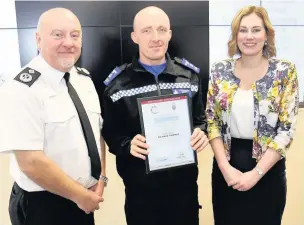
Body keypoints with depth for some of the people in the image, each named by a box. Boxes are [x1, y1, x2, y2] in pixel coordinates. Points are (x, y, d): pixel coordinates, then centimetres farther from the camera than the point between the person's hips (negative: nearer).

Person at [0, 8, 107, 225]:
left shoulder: (84, 79, 2)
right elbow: (31, 163, -24)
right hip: (41, 204, -6)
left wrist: (101, 179, -2)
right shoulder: (22, 89, -20)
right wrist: (80, 195, -15)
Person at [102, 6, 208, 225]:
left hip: (184, 181, 3)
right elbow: (110, 133, -2)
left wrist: (201, 133, -10)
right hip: (140, 186, -2)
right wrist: (128, 145, -22)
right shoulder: (118, 84, -5)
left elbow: (200, 119, 10)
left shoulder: (189, 75, 3)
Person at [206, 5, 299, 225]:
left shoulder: (285, 71, -7)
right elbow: (212, 121, -1)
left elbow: (287, 129, -9)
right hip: (226, 167, 2)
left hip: (267, 170, -1)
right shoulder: (220, 70, -1)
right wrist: (224, 166, -10)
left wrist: (256, 173, -14)